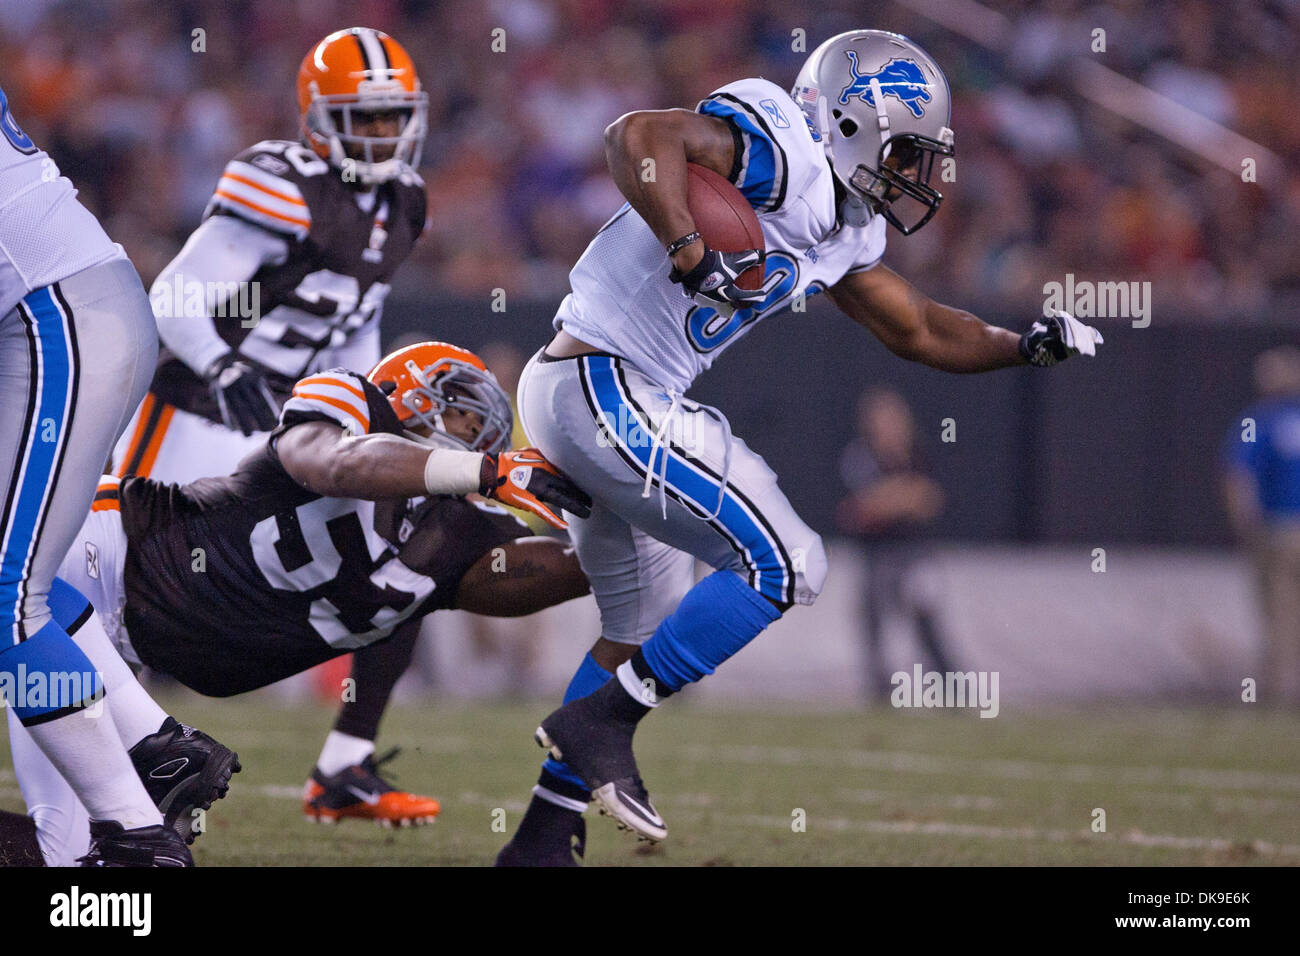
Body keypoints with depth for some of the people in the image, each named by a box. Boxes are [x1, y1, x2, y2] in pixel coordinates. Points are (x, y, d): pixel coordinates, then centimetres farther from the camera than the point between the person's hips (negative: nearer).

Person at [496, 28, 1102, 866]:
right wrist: (691, 252, -35)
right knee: (786, 566, -10)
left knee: (644, 631, 21)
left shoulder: (845, 233, 14)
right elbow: (639, 137, -29)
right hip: (606, 385, -10)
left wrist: (1024, 347, 17)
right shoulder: (782, 151, -15)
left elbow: (915, 330, 27)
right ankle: (600, 723, -6)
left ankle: (543, 841, 26)